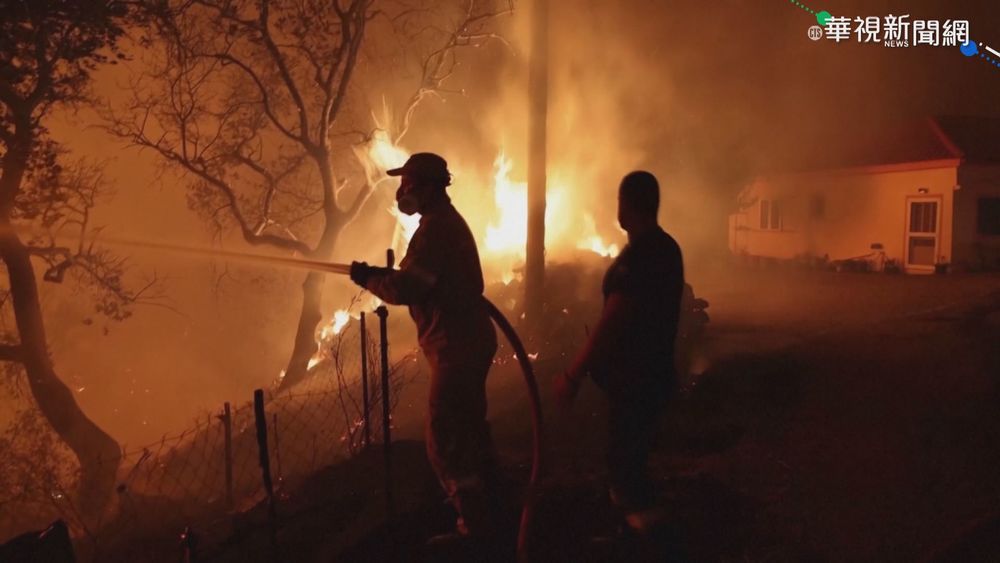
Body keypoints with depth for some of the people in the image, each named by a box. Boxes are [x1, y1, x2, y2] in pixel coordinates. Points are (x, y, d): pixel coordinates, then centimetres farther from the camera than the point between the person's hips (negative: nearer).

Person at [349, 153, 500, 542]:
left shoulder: (435, 228, -20)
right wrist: (384, 275, 8)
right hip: (469, 341, 11)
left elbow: (405, 289, -25)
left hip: (456, 347, -11)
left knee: (445, 440, -3)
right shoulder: (449, 221, 14)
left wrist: (367, 277, -7)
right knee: (468, 428, 23)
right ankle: (482, 504, 40)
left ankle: (474, 527, 7)